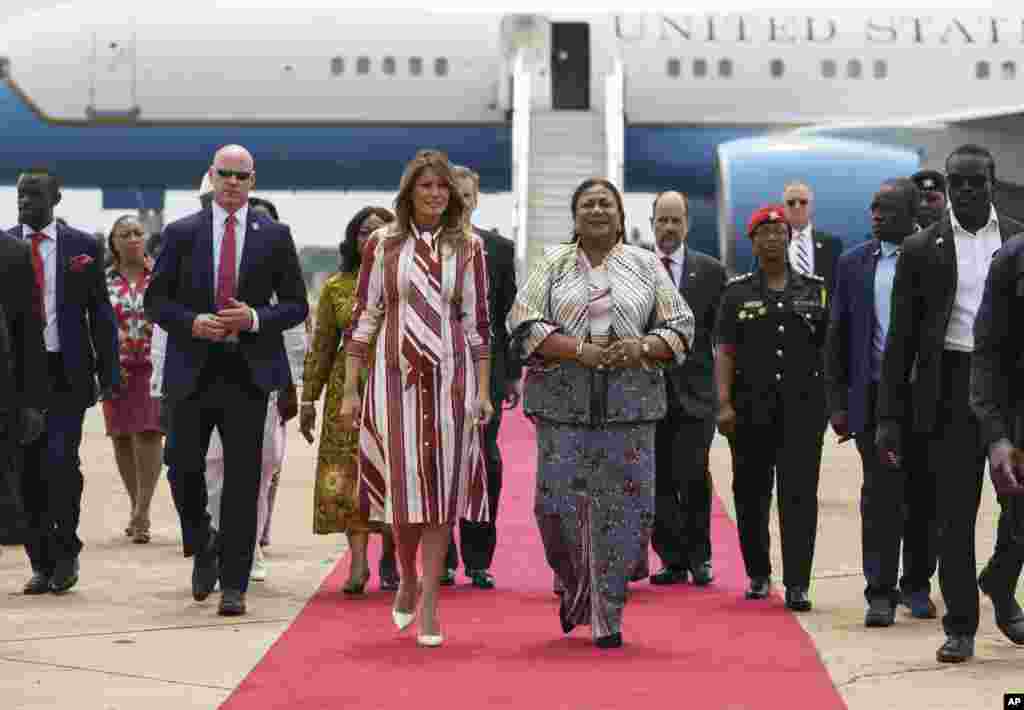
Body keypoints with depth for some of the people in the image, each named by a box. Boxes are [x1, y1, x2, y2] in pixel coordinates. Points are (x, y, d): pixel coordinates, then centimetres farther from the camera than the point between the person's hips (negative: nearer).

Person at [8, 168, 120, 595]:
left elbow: (100, 313, 5)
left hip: (66, 372, -2)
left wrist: (109, 373, -1)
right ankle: (41, 563, 15)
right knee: (29, 470, 4)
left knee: (60, 460, -12)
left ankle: (65, 549, 8)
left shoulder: (82, 247, 3)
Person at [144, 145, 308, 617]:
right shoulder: (181, 233, 6)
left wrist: (254, 319, -11)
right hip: (192, 370, 1)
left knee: (243, 479, -3)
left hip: (249, 370, -1)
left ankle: (233, 585, 2)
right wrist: (191, 322, -11)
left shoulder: (274, 236, 6)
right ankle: (204, 549, 30)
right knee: (185, 468, 2)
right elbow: (156, 299, 7)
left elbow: (296, 306, 7)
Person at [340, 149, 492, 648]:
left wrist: (483, 390, 0)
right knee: (403, 484, 1)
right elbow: (363, 317, 4)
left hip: (450, 378, 0)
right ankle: (407, 579, 28)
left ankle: (429, 605, 8)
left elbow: (478, 323, 6)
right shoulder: (383, 243, 4)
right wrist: (350, 390, 1)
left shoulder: (468, 247, 5)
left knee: (442, 487, 0)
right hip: (395, 376, 0)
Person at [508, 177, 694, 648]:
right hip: (564, 403, 0)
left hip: (629, 405, 1)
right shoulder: (553, 264, 8)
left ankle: (607, 618, 8)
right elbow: (524, 326, -1)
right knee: (558, 502, -5)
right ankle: (574, 587, 23)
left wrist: (642, 348, -11)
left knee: (625, 507, -3)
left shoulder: (646, 265, 11)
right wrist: (581, 351, -14)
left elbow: (681, 328, 9)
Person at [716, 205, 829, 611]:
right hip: (751, 408, 0)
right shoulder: (737, 293, 7)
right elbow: (725, 352, 3)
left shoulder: (815, 290, 9)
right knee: (751, 494, 7)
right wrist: (724, 403, -7)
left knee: (800, 494, -6)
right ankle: (758, 574, 23)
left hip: (803, 406, 0)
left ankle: (797, 585, -5)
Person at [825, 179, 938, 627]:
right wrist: (837, 403, 4)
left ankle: (917, 585, 21)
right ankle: (880, 592, -1)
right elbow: (837, 338, 8)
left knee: (924, 496, 7)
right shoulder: (854, 263, 6)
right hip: (875, 397, 1)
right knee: (880, 495, -4)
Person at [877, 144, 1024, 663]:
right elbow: (902, 337, 4)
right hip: (952, 385, 0)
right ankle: (961, 627, 12)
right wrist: (889, 416, 0)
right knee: (954, 511, 2)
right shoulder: (923, 248, 4)